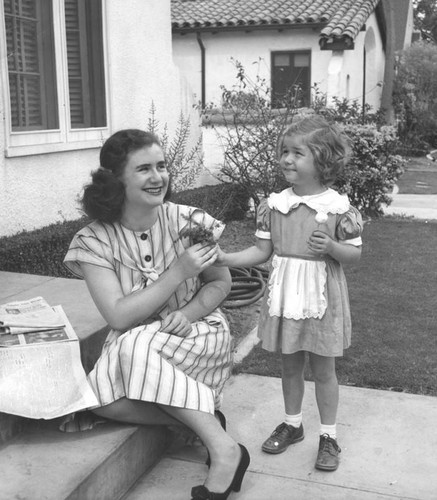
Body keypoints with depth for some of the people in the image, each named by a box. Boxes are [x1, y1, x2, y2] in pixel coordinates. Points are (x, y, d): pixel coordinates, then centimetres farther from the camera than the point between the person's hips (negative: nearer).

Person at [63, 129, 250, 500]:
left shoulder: (189, 221, -9)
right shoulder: (93, 242, -11)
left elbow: (220, 283, 3)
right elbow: (119, 317, -18)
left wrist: (188, 313, -18)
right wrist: (178, 272, -25)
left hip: (199, 334, -1)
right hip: (132, 350, 2)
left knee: (134, 348, -33)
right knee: (104, 400, -28)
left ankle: (224, 449, -22)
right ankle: (206, 419, -9)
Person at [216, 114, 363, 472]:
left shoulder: (338, 208, -12)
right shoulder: (274, 205, -2)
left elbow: (355, 253, -5)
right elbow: (263, 251, 2)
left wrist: (330, 247, -26)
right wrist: (225, 258, -11)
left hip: (321, 298, -3)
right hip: (284, 296, 4)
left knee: (323, 368, 10)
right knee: (290, 364, 17)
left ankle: (329, 436, 26)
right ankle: (293, 424, 37)